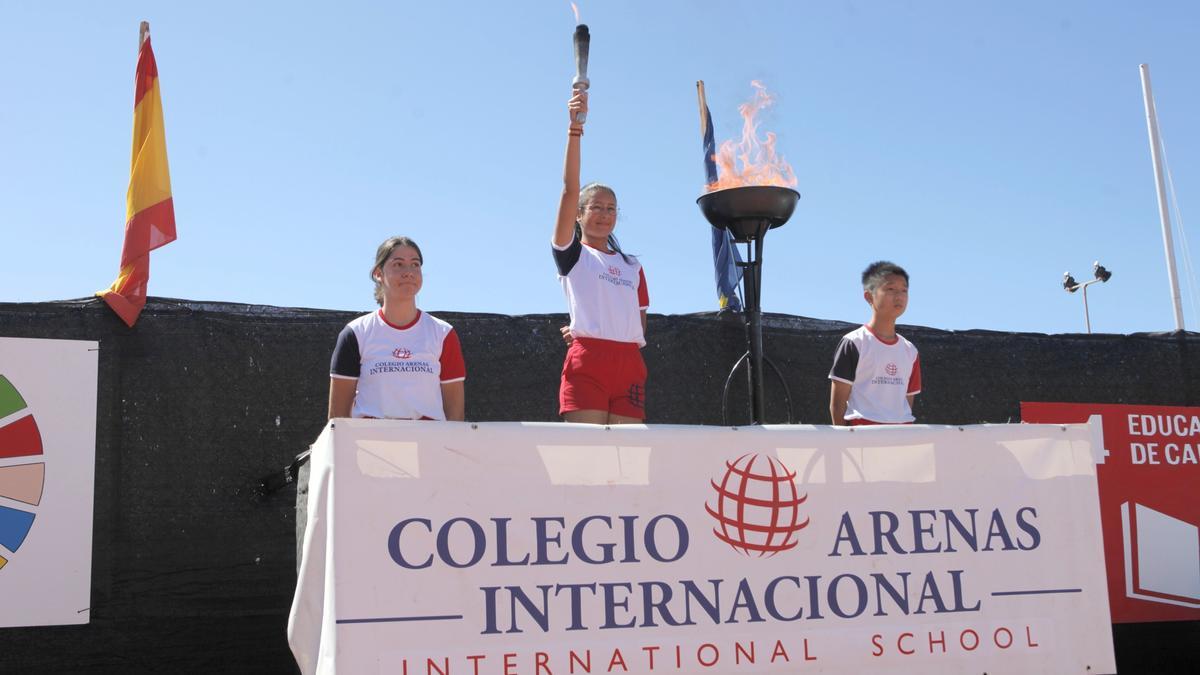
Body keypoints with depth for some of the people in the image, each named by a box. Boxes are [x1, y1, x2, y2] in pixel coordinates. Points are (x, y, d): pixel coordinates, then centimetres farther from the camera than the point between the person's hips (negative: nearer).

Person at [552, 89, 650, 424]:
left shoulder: (632, 266, 23)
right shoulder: (572, 254, 8)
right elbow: (570, 189, -3)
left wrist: (605, 334, 2)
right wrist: (574, 128, -12)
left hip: (629, 363, 5)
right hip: (586, 362, -5)